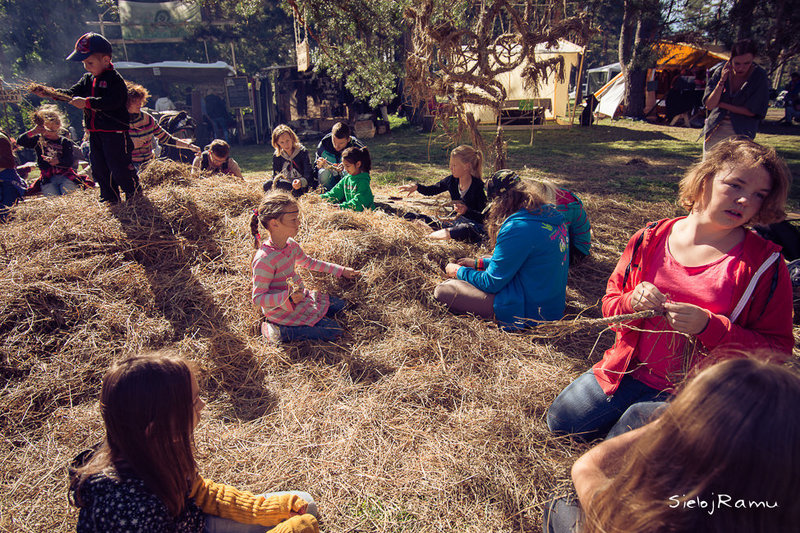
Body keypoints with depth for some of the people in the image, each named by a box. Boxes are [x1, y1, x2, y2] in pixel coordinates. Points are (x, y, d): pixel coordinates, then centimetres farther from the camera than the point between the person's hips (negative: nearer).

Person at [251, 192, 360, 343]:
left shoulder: (291, 245, -2)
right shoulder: (264, 260, -29)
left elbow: (308, 262, 18)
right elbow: (258, 298, -24)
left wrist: (341, 270, 18)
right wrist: (288, 297, -39)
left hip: (299, 296, 9)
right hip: (282, 309, -9)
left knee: (340, 305, 15)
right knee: (333, 330, -12)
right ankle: (280, 332, -6)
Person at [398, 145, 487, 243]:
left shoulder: (478, 186, -14)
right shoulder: (452, 180, 2)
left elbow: (484, 216, -14)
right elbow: (431, 190, 15)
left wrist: (466, 210, -30)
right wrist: (416, 187, -4)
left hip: (472, 225, -6)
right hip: (453, 222, 7)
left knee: (466, 230, -48)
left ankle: (427, 237, -43)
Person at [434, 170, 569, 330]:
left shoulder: (518, 228, -26)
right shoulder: (549, 214, 4)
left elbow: (491, 283, -17)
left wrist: (459, 271, 1)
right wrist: (478, 263, 17)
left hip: (532, 312, -10)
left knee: (442, 291, -12)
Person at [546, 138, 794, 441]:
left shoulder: (764, 264, -9)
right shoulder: (651, 238, -2)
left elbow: (777, 351, -9)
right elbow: (611, 301, 6)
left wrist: (709, 327, -26)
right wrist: (632, 303, -19)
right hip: (629, 371, 4)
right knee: (561, 420, 5)